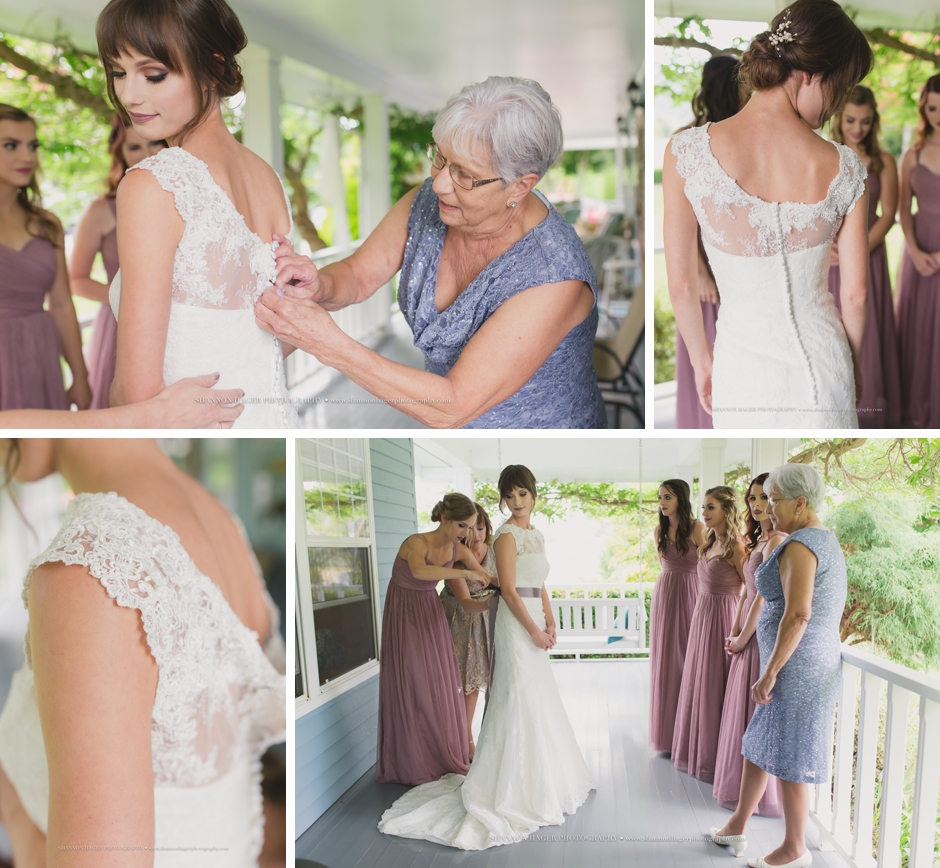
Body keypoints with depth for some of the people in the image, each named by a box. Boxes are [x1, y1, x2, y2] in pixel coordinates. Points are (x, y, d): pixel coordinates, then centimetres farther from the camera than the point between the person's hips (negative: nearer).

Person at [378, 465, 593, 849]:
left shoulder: (536, 535, 14)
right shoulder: (506, 535, -13)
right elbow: (509, 589, -17)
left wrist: (550, 621, 6)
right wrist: (534, 630, -16)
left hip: (533, 623, 9)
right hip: (516, 623, -9)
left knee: (538, 699, 16)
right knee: (518, 699, -6)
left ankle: (542, 776, 30)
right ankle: (512, 788, 2)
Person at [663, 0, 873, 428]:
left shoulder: (687, 151, -14)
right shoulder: (843, 168, -12)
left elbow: (681, 285, -8)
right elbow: (855, 294, -2)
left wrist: (701, 360, 8)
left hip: (742, 371, 0)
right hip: (823, 363, 1)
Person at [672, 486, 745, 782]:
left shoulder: (735, 546, -15)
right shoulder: (709, 543, 11)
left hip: (722, 618, -9)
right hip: (702, 615, 9)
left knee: (716, 686, 0)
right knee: (698, 682, 15)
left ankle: (716, 760, 11)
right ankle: (699, 752, 27)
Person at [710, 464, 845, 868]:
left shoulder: (799, 546, -19)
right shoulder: (827, 542, 13)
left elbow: (798, 614, -27)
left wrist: (769, 673, -22)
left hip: (794, 667, -10)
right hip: (817, 664, 10)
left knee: (788, 758, 4)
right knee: (757, 744, 19)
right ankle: (736, 828, 30)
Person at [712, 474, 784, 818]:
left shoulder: (777, 541, -18)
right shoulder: (759, 540, 12)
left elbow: (765, 596, -18)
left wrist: (742, 637, -10)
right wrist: (734, 632, 6)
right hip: (748, 636, 9)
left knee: (759, 713, 0)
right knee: (745, 710, 16)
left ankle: (758, 794, 11)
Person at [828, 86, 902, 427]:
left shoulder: (883, 162, 3)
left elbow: (887, 216, -1)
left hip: (867, 255, 0)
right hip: (827, 258, 0)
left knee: (865, 333, 0)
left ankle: (867, 416, 8)